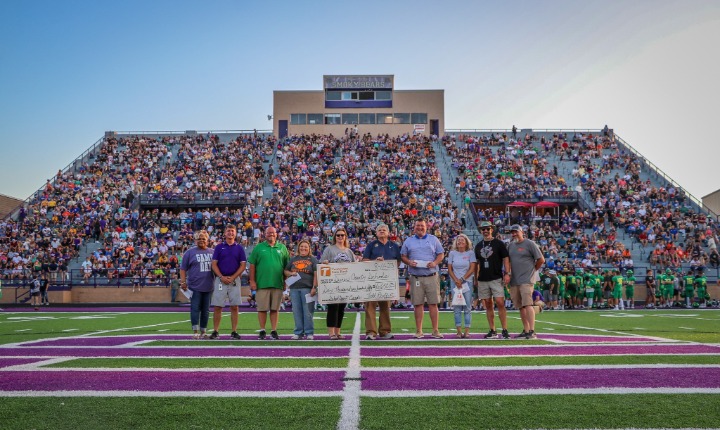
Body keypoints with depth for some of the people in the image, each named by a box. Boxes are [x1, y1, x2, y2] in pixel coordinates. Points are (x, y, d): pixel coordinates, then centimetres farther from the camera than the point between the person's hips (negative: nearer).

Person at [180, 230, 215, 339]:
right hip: (195, 286, -3)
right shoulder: (190, 252, 1)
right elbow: (183, 268, 0)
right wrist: (183, 282, -7)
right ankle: (195, 332, 0)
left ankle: (203, 332, 16)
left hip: (208, 287, 4)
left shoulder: (212, 252, 11)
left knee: (206, 310, 8)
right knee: (195, 309, -4)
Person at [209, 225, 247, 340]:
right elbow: (214, 264, 3)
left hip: (234, 280, 0)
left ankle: (234, 332, 7)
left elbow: (243, 265, 3)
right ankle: (215, 331, 6)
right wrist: (222, 277, -11)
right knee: (217, 307, -1)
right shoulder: (219, 247, 7)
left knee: (234, 307, 1)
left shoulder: (239, 248, 8)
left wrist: (232, 277, -8)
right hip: (220, 279, 0)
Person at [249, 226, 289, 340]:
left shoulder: (282, 248, 10)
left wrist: (285, 281, 8)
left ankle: (274, 331, 13)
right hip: (262, 283, -1)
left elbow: (286, 266, 12)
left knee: (275, 309, 5)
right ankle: (262, 331, 12)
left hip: (277, 284, 1)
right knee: (262, 309, 2)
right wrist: (252, 281, -3)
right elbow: (252, 265, 3)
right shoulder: (258, 248, 5)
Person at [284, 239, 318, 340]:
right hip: (294, 288, 4)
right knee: (296, 311, 5)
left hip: (307, 288, -3)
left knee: (308, 311, -4)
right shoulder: (293, 259, 18)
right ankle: (298, 332, 12)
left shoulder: (313, 260, 7)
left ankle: (309, 332, 3)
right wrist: (291, 273, -2)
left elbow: (316, 275, -1)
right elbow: (285, 271, 21)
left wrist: (314, 287, -10)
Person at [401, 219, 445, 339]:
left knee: (433, 303, -1)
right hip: (415, 277, 0)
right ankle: (418, 331, 7)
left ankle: (435, 330, 5)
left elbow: (441, 254, 11)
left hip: (431, 276, 0)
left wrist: (435, 263, -8)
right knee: (418, 304, 1)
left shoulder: (433, 239, 11)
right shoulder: (408, 241, 12)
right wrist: (409, 262, -8)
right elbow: (403, 256, 13)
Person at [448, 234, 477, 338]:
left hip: (468, 282, -1)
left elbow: (472, 268, -3)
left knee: (467, 308, -2)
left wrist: (462, 279, -10)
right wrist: (456, 280, -7)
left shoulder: (470, 253, 3)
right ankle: (459, 331, 1)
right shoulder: (452, 253, 8)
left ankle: (467, 331, -1)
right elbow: (449, 269, 5)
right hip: (455, 283, 2)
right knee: (457, 308, -1)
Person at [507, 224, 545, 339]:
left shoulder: (529, 244, -3)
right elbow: (508, 261, 24)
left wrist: (532, 270, 1)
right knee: (521, 307, 9)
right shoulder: (511, 246, 16)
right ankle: (526, 331, 15)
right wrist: (508, 274, 11)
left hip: (526, 279, -7)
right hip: (514, 281, 7)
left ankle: (532, 331, -17)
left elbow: (541, 260, -4)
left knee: (527, 304, -16)